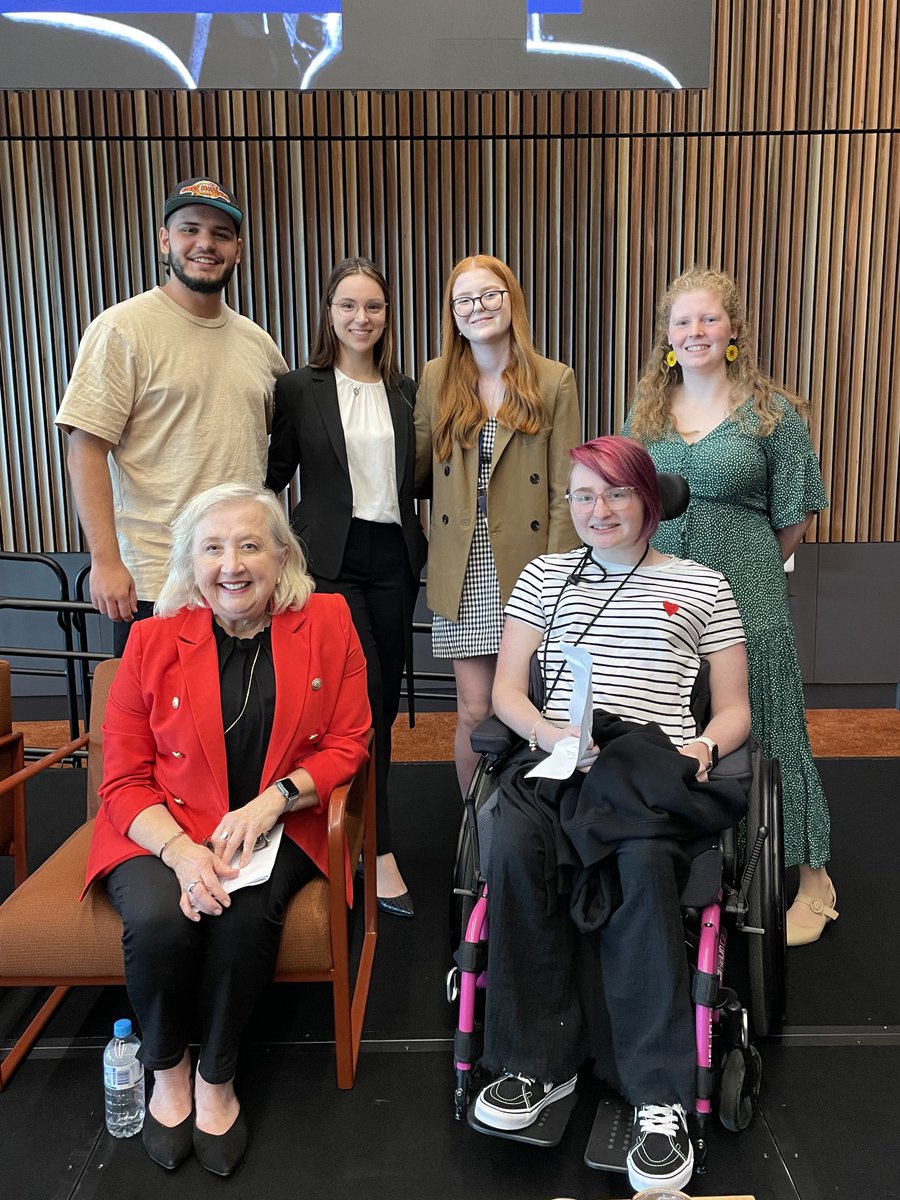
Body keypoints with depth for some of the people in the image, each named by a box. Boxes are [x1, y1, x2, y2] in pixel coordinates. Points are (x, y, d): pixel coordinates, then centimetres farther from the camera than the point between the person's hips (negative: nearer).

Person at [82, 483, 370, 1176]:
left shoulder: (327, 623, -2)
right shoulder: (154, 640, -3)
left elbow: (348, 743, 0)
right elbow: (125, 780, -1)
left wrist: (274, 800, -16)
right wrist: (181, 850, -19)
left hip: (277, 825, 0)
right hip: (163, 829, 1)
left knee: (245, 917, -29)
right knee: (161, 921, -28)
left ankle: (217, 1080, 1)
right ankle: (168, 1071, 6)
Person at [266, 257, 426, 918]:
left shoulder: (405, 392, 11)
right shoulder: (299, 389, 0)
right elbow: (273, 472, 2)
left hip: (395, 558, 4)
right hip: (332, 558, -4)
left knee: (386, 698, 9)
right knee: (362, 695, -11)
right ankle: (378, 849, -1)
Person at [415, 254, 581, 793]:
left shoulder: (555, 381, 0)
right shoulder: (435, 379, 7)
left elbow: (564, 492, -2)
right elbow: (416, 467, 11)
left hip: (525, 566, -1)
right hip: (462, 572, 2)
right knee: (475, 711, 3)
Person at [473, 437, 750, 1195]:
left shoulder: (702, 587, 19)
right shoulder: (546, 575, 22)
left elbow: (735, 709, 17)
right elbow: (506, 688, 15)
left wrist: (705, 749, -6)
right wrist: (549, 731, -7)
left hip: (655, 764, -1)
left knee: (644, 860, -35)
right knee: (515, 844, -32)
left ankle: (661, 1095, -23)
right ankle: (539, 1062, -16)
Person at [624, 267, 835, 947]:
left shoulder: (773, 411, -1)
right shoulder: (646, 412, 9)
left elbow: (795, 517, 3)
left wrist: (746, 567, 4)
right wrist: (676, 566, 9)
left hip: (746, 593, -3)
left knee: (755, 721, 3)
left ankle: (810, 878, 22)